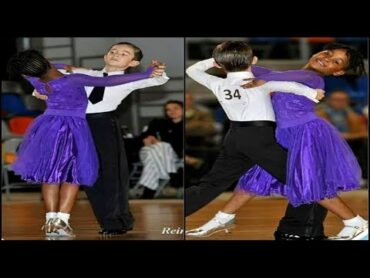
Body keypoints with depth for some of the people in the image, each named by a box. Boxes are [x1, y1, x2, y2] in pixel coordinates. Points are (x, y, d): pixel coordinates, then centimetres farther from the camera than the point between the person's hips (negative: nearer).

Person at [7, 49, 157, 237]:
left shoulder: (36, 83, -7)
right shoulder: (72, 81, -20)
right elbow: (108, 81, -24)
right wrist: (144, 75, -23)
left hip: (48, 128, 3)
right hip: (73, 129, -3)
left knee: (49, 174, 11)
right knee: (73, 175, 6)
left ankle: (50, 220, 1)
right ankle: (62, 220, -6)